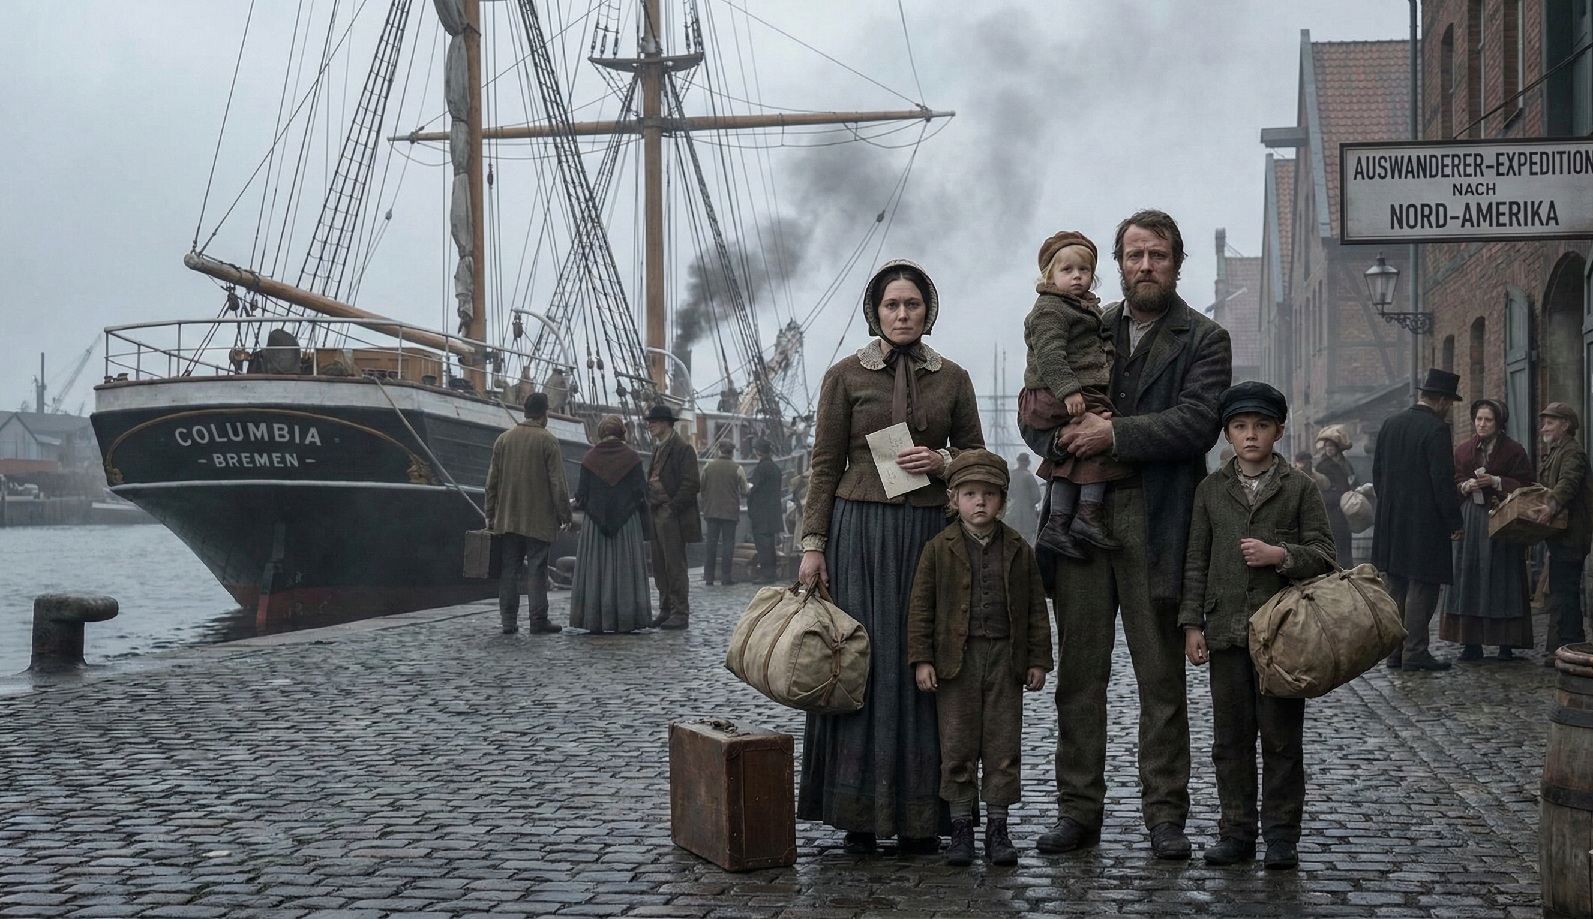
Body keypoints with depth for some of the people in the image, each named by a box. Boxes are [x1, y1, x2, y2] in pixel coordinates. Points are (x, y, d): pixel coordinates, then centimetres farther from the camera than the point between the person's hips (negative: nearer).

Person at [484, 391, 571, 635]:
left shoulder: (504, 439, 7)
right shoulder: (547, 441, -7)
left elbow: (492, 480, 9)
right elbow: (557, 482, -9)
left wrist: (490, 514, 15)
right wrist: (564, 513, -2)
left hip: (507, 519, 4)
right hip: (539, 519, -4)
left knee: (509, 569, 7)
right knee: (537, 569, 0)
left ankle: (508, 621, 6)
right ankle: (538, 620, -1)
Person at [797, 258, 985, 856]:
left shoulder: (952, 378, 11)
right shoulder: (845, 376, 4)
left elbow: (977, 457, 15)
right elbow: (824, 466, 3)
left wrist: (942, 461, -6)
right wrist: (813, 544, -4)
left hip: (929, 532, 2)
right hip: (860, 530, -2)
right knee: (862, 660, -4)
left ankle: (919, 815, 8)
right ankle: (859, 814, 4)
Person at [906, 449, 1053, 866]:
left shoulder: (1019, 550, 5)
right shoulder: (939, 549, 0)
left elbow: (1036, 609, 8)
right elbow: (921, 607, 0)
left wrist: (1037, 660, 4)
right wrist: (921, 659, -6)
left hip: (1005, 657, 1)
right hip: (956, 658, -1)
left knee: (1004, 743, 4)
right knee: (957, 745, 3)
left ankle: (998, 826, 15)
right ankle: (960, 827, 13)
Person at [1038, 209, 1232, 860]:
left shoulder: (1204, 340, 4)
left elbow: (1198, 422, -10)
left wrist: (1116, 433, -15)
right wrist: (1070, 429, -4)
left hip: (1155, 523, -3)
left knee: (1162, 676, 3)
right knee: (1079, 672, 6)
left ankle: (1165, 813, 12)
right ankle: (1078, 808, 14)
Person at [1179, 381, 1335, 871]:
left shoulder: (1300, 487, 3)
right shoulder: (1210, 489, 9)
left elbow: (1323, 555, 1)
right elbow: (1196, 560, 8)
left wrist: (1281, 555, -17)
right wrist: (1192, 623, 3)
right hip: (1226, 631, 2)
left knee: (1282, 737, 3)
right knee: (1230, 737, 7)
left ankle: (1282, 834, 12)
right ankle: (1236, 831, 16)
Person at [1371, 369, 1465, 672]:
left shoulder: (1390, 424, 9)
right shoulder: (1436, 430, -14)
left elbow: (1377, 471, 13)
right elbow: (1443, 480, -17)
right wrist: (1455, 521, -9)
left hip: (1391, 521, 7)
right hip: (1425, 522, -7)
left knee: (1397, 588, 13)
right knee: (1422, 587, -2)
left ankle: (1395, 651, 16)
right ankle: (1415, 653, -2)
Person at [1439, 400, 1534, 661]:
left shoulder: (1514, 451, 1)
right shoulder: (1463, 450, 11)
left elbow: (1526, 485, -2)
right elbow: (1452, 482, 13)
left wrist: (1496, 482, -13)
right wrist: (1466, 486, -7)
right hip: (1470, 521, 3)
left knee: (1502, 579, -4)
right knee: (1469, 578, -1)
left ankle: (1507, 644, 1)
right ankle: (1471, 644, 2)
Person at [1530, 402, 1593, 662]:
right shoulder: (1550, 454, 20)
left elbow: (1568, 483, -29)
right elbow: (1543, 487, 23)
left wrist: (1551, 506, -43)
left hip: (1569, 532, -11)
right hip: (1560, 533, 11)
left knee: (1563, 591, -10)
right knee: (1567, 591, 16)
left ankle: (1562, 648, -10)